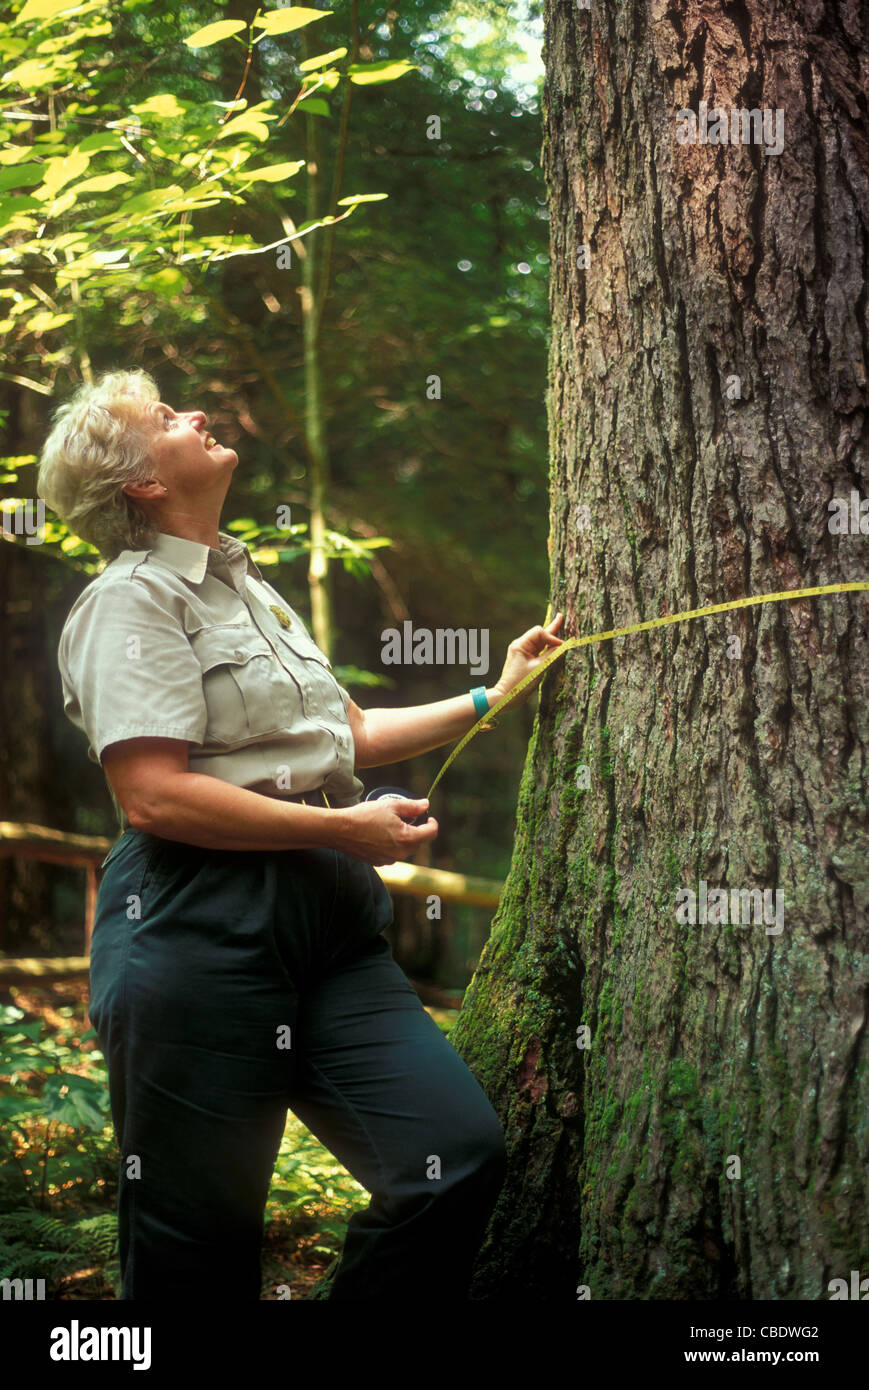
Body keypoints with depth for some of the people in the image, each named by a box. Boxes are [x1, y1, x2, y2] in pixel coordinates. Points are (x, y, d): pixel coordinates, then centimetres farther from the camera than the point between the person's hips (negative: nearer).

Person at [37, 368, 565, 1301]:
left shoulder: (250, 588, 24)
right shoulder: (133, 598, -5)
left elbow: (346, 733, 30)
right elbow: (154, 796, -17)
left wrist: (490, 699, 27)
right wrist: (344, 828, -13)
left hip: (327, 924, 8)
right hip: (199, 931, -8)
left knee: (460, 1152, -4)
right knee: (200, 1241, -1)